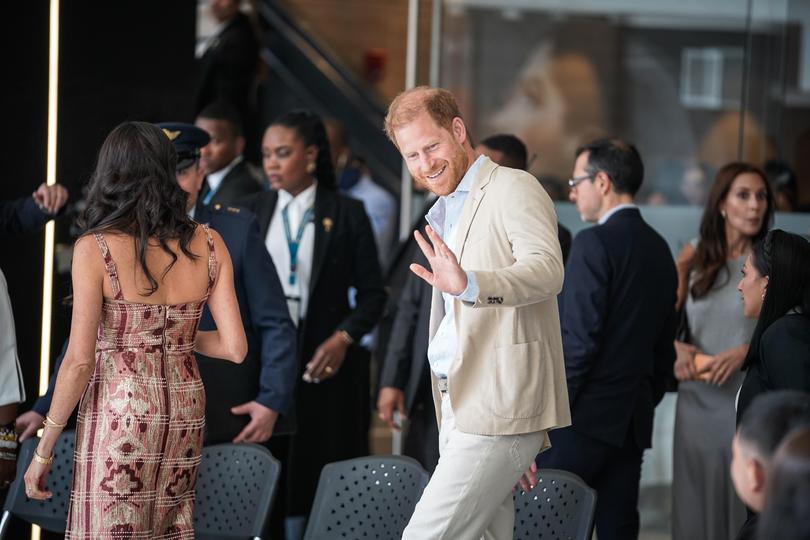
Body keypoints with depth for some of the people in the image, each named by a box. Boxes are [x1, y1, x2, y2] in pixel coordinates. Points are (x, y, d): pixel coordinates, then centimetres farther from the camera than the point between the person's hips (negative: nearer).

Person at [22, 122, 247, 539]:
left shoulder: (95, 249, -10)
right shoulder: (208, 246, 1)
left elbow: (80, 362, -13)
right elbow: (235, 348, -1)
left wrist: (43, 452, -5)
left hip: (120, 415, -4)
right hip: (185, 413, 4)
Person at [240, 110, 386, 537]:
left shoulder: (346, 213, 2)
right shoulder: (254, 210, 9)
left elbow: (372, 293, 3)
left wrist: (344, 338, -11)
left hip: (322, 365, -2)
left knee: (313, 479, 0)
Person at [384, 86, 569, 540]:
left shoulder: (513, 189, -6)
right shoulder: (445, 213, 23)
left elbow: (547, 269, -25)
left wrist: (469, 284, -42)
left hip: (498, 412, -9)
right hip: (458, 408, 9)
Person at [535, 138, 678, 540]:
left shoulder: (594, 243, -11)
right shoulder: (658, 248, 13)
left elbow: (579, 338, -17)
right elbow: (664, 344, 17)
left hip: (584, 418, -8)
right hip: (633, 421, 8)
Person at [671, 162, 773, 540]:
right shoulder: (693, 257, 7)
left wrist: (746, 352, -18)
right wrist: (678, 349, -7)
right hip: (696, 400, 3)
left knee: (744, 507, -1)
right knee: (696, 502, 8)